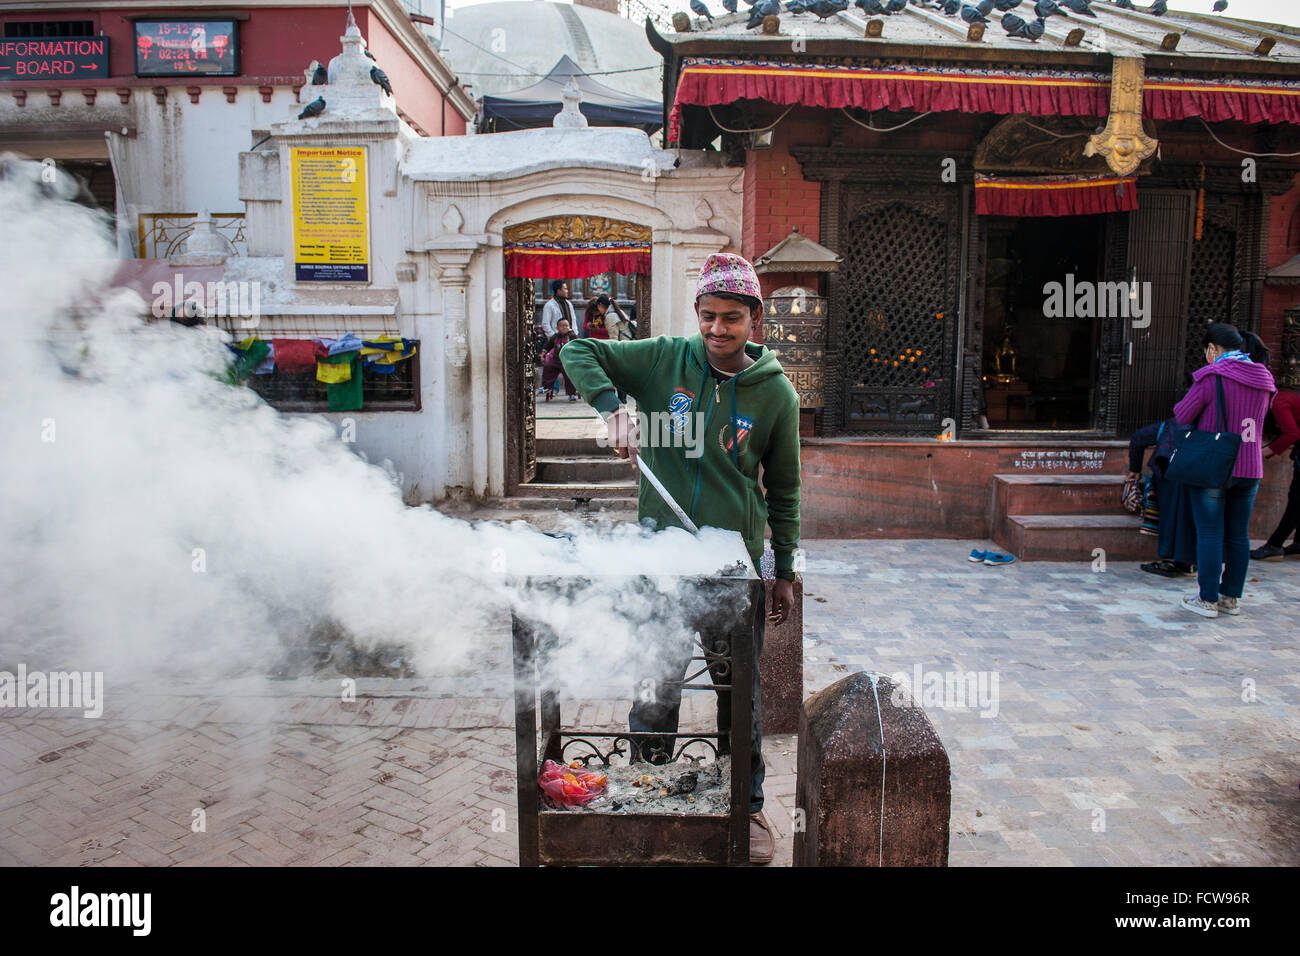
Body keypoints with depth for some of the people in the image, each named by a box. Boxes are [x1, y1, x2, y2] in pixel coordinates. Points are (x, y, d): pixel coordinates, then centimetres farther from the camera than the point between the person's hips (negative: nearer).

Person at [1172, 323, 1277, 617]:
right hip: (1249, 469, 6)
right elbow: (1260, 415, 20)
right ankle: (1231, 597, 19)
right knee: (1238, 535, 12)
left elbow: (1182, 416, -8)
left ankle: (1208, 599, 3)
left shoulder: (1211, 377, -13)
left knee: (1210, 534, 0)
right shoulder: (1263, 380, 8)